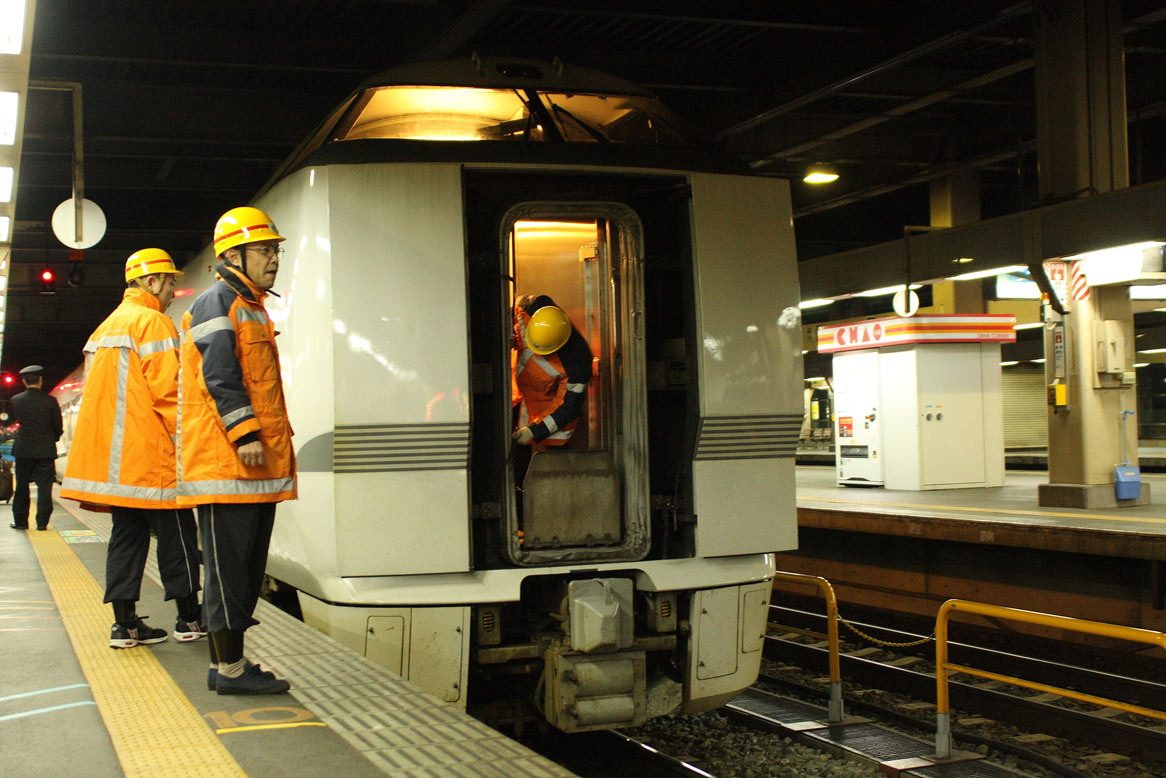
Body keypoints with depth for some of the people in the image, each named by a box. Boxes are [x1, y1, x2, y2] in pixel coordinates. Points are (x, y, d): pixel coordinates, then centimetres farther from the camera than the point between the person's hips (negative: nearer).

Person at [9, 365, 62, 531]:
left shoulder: (16, 400, -3)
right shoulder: (50, 401, -8)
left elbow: (14, 420, 10)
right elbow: (58, 427, -2)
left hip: (23, 450, 1)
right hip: (46, 450, -1)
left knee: (22, 487, 11)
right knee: (44, 486, 3)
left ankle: (20, 521, 15)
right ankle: (42, 522, 0)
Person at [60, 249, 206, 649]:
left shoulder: (106, 326, 19)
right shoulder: (152, 321, -9)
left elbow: (98, 394, 20)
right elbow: (167, 390, -17)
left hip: (114, 455, 9)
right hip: (149, 451, -9)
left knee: (127, 533, 9)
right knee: (176, 533, 0)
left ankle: (124, 623, 8)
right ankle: (189, 619, 6)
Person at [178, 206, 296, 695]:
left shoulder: (251, 307, 24)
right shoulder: (219, 303, -7)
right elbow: (220, 376, -17)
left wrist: (277, 440, 23)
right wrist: (244, 433, -23)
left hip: (257, 465, 10)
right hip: (225, 463, -10)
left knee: (247, 565, 12)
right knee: (229, 564, -5)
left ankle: (226, 663, 19)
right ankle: (230, 668, 0)